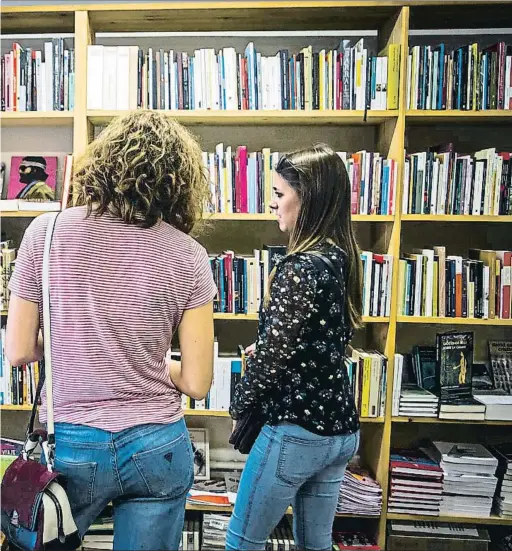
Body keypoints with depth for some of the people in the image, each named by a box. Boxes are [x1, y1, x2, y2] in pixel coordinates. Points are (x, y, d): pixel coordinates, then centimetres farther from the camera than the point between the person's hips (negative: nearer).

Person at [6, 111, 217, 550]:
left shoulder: (46, 231, -9)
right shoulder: (188, 256, -10)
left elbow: (18, 353, -4)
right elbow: (197, 383, -8)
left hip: (70, 447, 1)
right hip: (157, 448, 0)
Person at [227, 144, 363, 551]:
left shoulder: (300, 268, -21)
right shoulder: (341, 258, 5)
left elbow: (273, 356, -19)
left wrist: (239, 409, -3)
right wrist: (261, 352, 3)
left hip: (297, 430, -8)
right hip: (341, 427, 8)